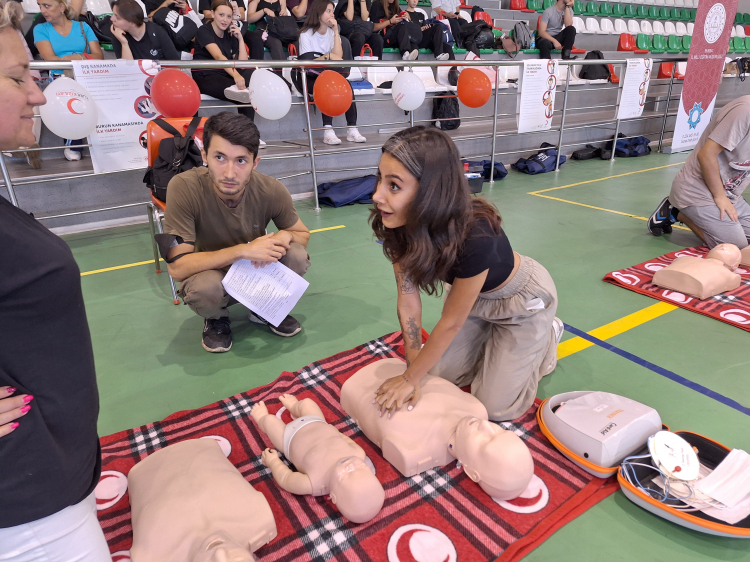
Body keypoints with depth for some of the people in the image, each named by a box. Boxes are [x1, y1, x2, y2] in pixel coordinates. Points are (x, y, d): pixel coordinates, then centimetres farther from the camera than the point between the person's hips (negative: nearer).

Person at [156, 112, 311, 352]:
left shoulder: (272, 190, -23)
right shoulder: (184, 188, -29)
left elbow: (302, 234, -5)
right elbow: (178, 267, -29)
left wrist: (283, 236, -29)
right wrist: (243, 250, -37)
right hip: (209, 273, -2)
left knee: (297, 256, -25)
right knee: (204, 286, -36)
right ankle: (216, 318, 2)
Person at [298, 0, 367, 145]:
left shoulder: (333, 32, 10)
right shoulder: (306, 34, -3)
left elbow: (338, 57, -8)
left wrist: (336, 31, -9)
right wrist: (328, 56, -22)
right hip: (308, 78, -4)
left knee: (346, 85, -25)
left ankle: (352, 129, -30)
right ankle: (328, 131, -38)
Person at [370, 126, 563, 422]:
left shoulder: (475, 237, -42)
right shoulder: (400, 225, -25)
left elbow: (451, 322, -28)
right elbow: (408, 302, -16)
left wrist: (409, 380, -16)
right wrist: (414, 368, -13)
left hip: (524, 301, -5)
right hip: (473, 296, 5)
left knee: (495, 406, 2)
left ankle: (547, 335, 23)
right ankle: (494, 334, 28)